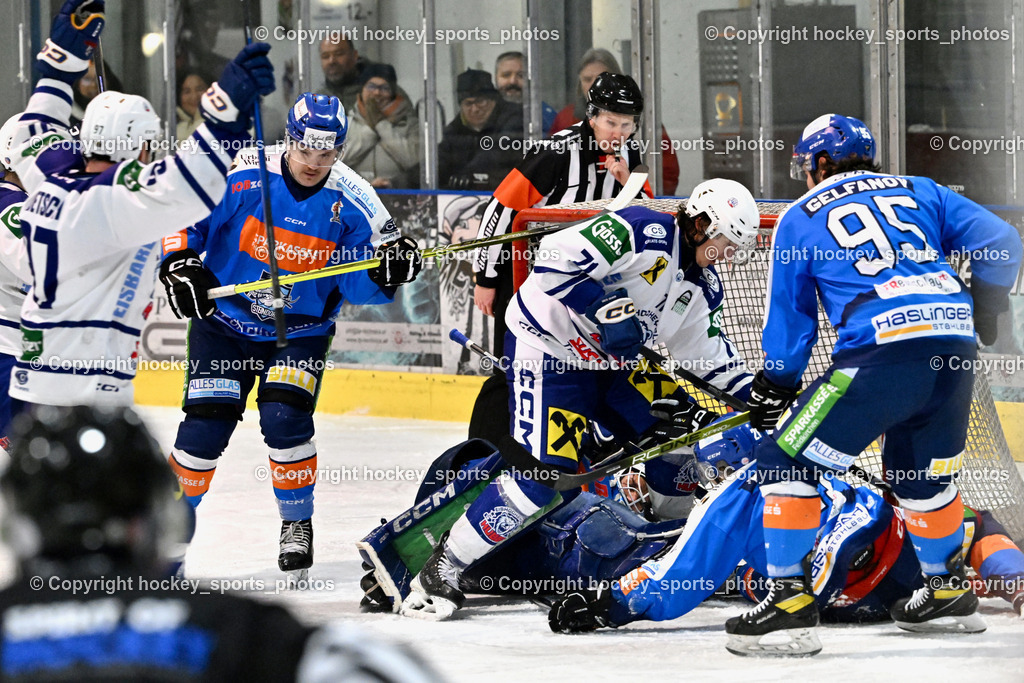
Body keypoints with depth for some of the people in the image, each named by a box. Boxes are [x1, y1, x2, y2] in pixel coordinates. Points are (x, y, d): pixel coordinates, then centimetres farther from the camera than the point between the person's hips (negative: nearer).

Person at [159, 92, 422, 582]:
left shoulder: (353, 204, -12)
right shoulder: (242, 177, -17)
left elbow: (360, 286, -9)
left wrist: (388, 270, -29)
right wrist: (180, 263, -23)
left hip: (300, 331, 0)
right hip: (223, 320, 0)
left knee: (285, 419, -19)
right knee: (205, 425, -8)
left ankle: (297, 523, 3)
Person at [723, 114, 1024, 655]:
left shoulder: (799, 219, 16)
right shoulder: (920, 193, 24)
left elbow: (789, 318, 19)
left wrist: (775, 388, 31)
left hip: (881, 351, -5)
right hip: (954, 346, 5)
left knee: (786, 461, 2)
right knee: (921, 470, 28)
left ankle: (790, 601, -6)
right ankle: (948, 592, 37)